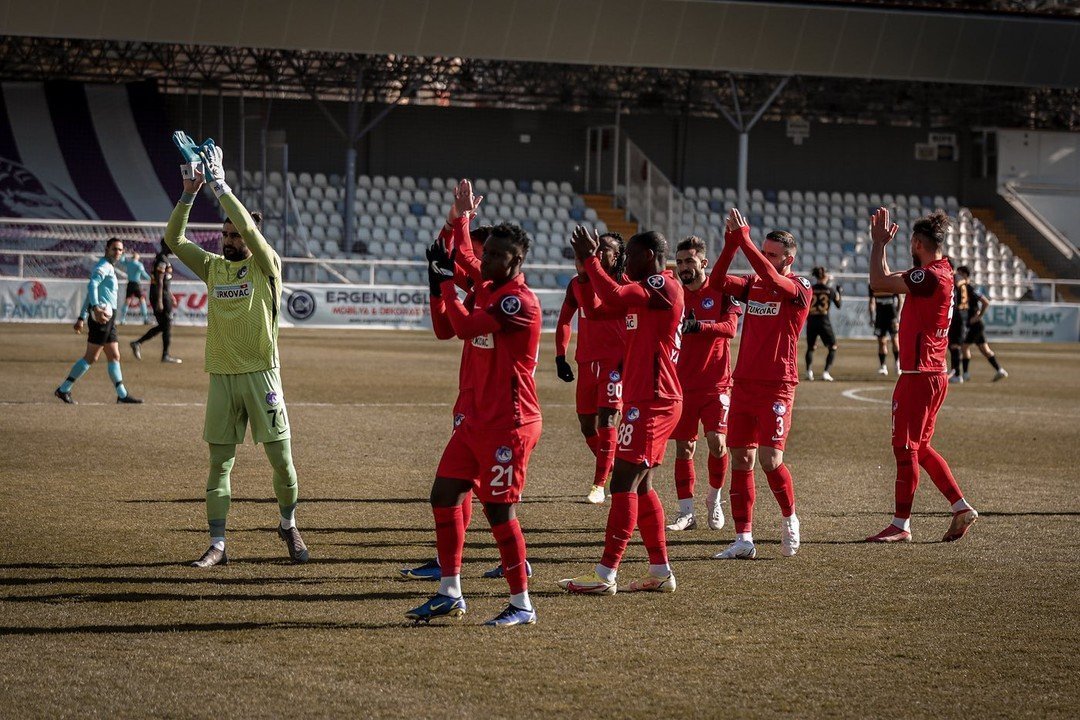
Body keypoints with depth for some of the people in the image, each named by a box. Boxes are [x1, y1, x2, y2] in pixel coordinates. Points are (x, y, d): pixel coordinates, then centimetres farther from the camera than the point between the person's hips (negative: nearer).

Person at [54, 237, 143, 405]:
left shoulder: (110, 268, 22)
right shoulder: (103, 267, -9)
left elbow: (90, 295, 27)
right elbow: (92, 286, -27)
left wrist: (82, 318, 27)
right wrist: (96, 308, -42)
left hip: (107, 317, 10)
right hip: (102, 316, -10)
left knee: (114, 356, 10)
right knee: (91, 357, -8)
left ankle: (122, 395, 12)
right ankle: (63, 390, -5)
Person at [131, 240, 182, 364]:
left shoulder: (163, 259, 16)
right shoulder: (162, 260, -15)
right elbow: (159, 282, -21)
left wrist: (171, 296, 28)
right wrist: (159, 301, -25)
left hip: (164, 294, 10)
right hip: (161, 296, -10)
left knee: (163, 326, 13)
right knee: (167, 325, -2)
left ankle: (138, 343, 12)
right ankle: (165, 355, 3)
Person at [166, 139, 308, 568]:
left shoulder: (266, 266, -3)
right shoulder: (213, 267, 9)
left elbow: (250, 228, -19)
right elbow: (173, 239, 4)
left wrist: (220, 184, -19)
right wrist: (189, 194, -7)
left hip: (260, 375, -4)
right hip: (222, 376, 4)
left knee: (281, 460, 1)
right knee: (219, 464, 2)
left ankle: (288, 526, 23)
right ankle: (217, 545, 4)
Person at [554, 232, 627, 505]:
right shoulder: (577, 283, 9)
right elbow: (564, 321, 15)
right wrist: (560, 357, 7)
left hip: (615, 361, -6)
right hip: (586, 362, 6)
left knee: (606, 419, -13)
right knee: (587, 424, 8)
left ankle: (599, 484, -12)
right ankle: (611, 471, 28)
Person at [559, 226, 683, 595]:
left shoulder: (663, 287, -13)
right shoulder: (644, 290, 18)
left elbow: (614, 295, -28)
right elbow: (597, 304, 17)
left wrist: (590, 260, -15)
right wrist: (588, 263, 9)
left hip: (651, 403, -10)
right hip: (647, 400, 10)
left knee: (624, 483, -10)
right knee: (641, 487, 12)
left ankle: (605, 575, -11)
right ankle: (660, 571, 15)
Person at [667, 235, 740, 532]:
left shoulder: (721, 291, -2)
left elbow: (730, 327, -16)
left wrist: (697, 326, -32)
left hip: (716, 384, -3)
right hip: (682, 383, 3)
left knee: (717, 443, -11)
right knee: (683, 448, 2)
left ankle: (714, 499, 13)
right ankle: (686, 513, 9)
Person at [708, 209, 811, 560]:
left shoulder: (800, 288, -6)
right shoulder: (753, 284, 11)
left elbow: (773, 279, -25)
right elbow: (716, 282, -2)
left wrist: (744, 240, -27)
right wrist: (730, 245, -15)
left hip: (777, 386, -6)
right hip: (744, 382, 6)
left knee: (770, 459, -12)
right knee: (741, 459, 2)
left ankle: (789, 518, 15)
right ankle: (743, 540, 5)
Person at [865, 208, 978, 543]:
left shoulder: (930, 276, -18)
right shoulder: (942, 273, 13)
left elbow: (879, 282, -19)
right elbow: (888, 280, 23)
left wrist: (879, 242, -7)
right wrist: (880, 243, 21)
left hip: (918, 375, -10)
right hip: (935, 375, 10)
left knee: (905, 449, -3)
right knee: (920, 448, 17)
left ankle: (901, 525, 1)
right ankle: (961, 508, 14)